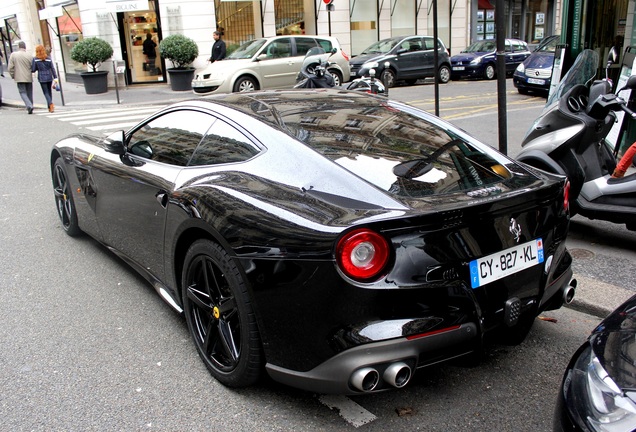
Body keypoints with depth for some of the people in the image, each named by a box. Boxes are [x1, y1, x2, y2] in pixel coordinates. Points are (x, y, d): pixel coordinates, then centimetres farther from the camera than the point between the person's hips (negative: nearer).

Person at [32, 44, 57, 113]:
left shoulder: (35, 59, -6)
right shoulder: (49, 59, 0)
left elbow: (33, 70, -5)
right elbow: (53, 69, -2)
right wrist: (55, 78, 1)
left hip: (42, 78, -3)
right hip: (49, 77, 3)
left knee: (46, 92, 1)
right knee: (49, 92, 13)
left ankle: (51, 104, -21)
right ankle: (49, 107, 16)